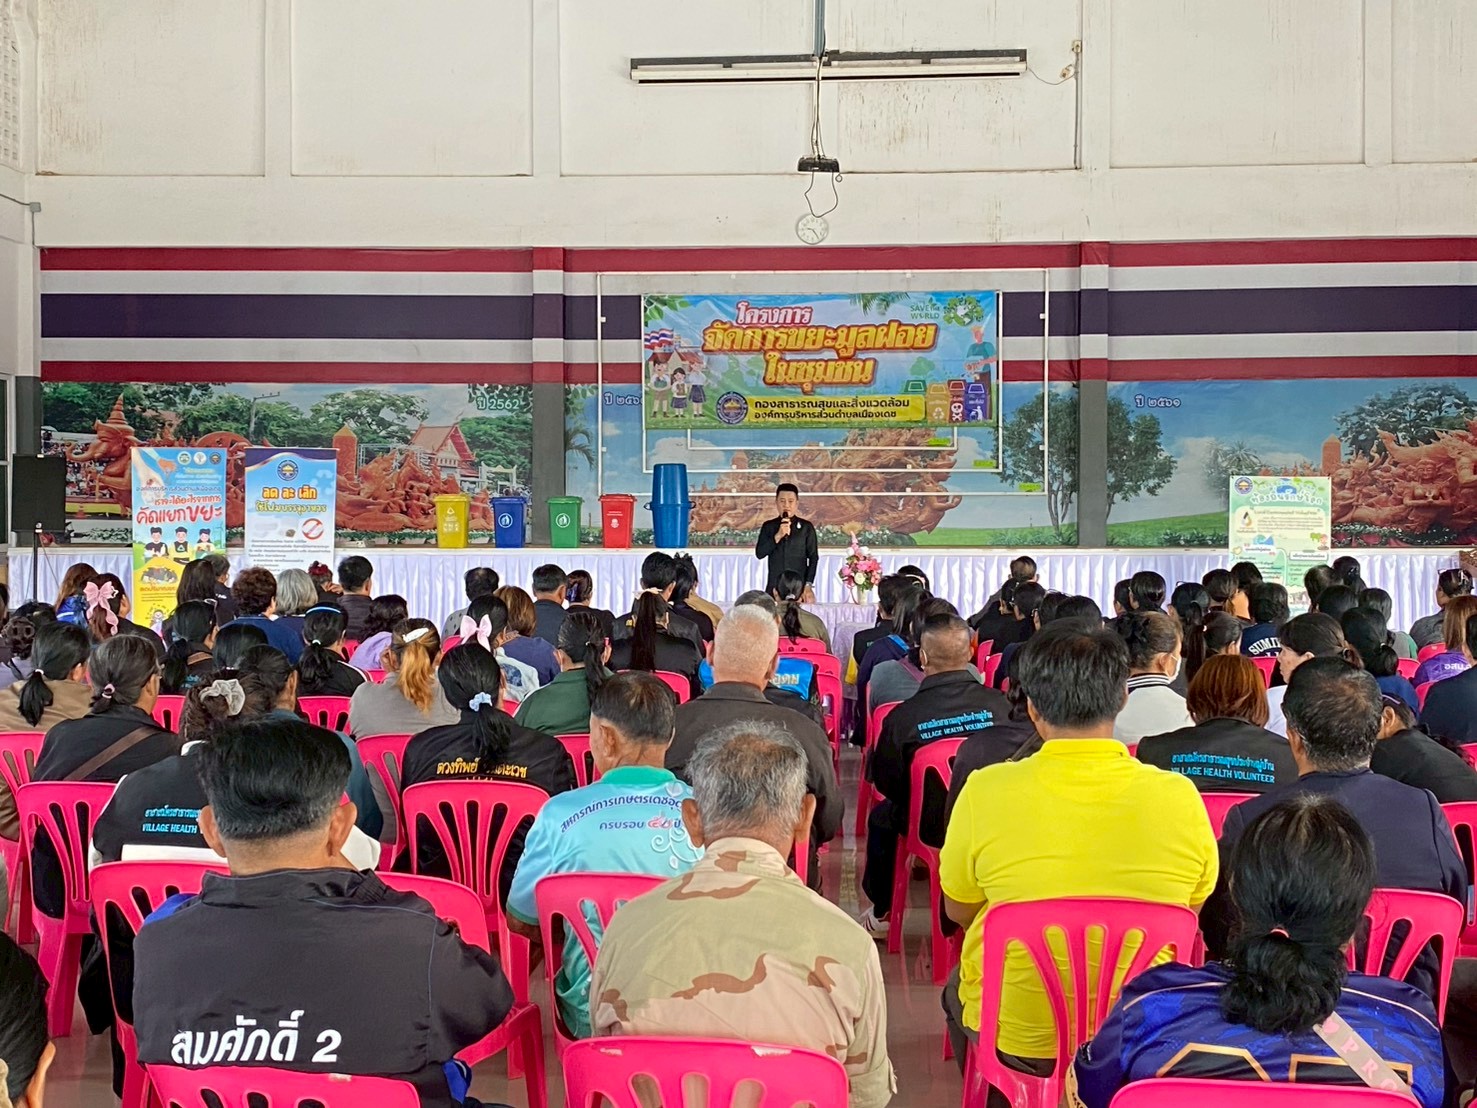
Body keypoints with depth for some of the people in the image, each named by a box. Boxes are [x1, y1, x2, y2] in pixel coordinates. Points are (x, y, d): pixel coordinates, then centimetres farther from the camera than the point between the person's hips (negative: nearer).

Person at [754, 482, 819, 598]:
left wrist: (808, 586, -5)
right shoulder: (768, 526, 8)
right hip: (774, 588, 1)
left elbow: (813, 557, 3)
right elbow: (759, 554, -2)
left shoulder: (806, 527, 4)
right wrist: (778, 536, -13)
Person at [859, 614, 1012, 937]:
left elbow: (885, 782, -7)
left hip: (934, 826, -2)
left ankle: (880, 915, 41)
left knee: (882, 815, 30)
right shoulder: (1000, 704, -14)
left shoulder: (901, 717, -19)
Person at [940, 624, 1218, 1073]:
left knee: (957, 988, 31)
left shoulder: (986, 791, -20)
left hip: (1014, 1040, -2)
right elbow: (1193, 906, 3)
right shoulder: (1180, 797, -16)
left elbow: (959, 911, -3)